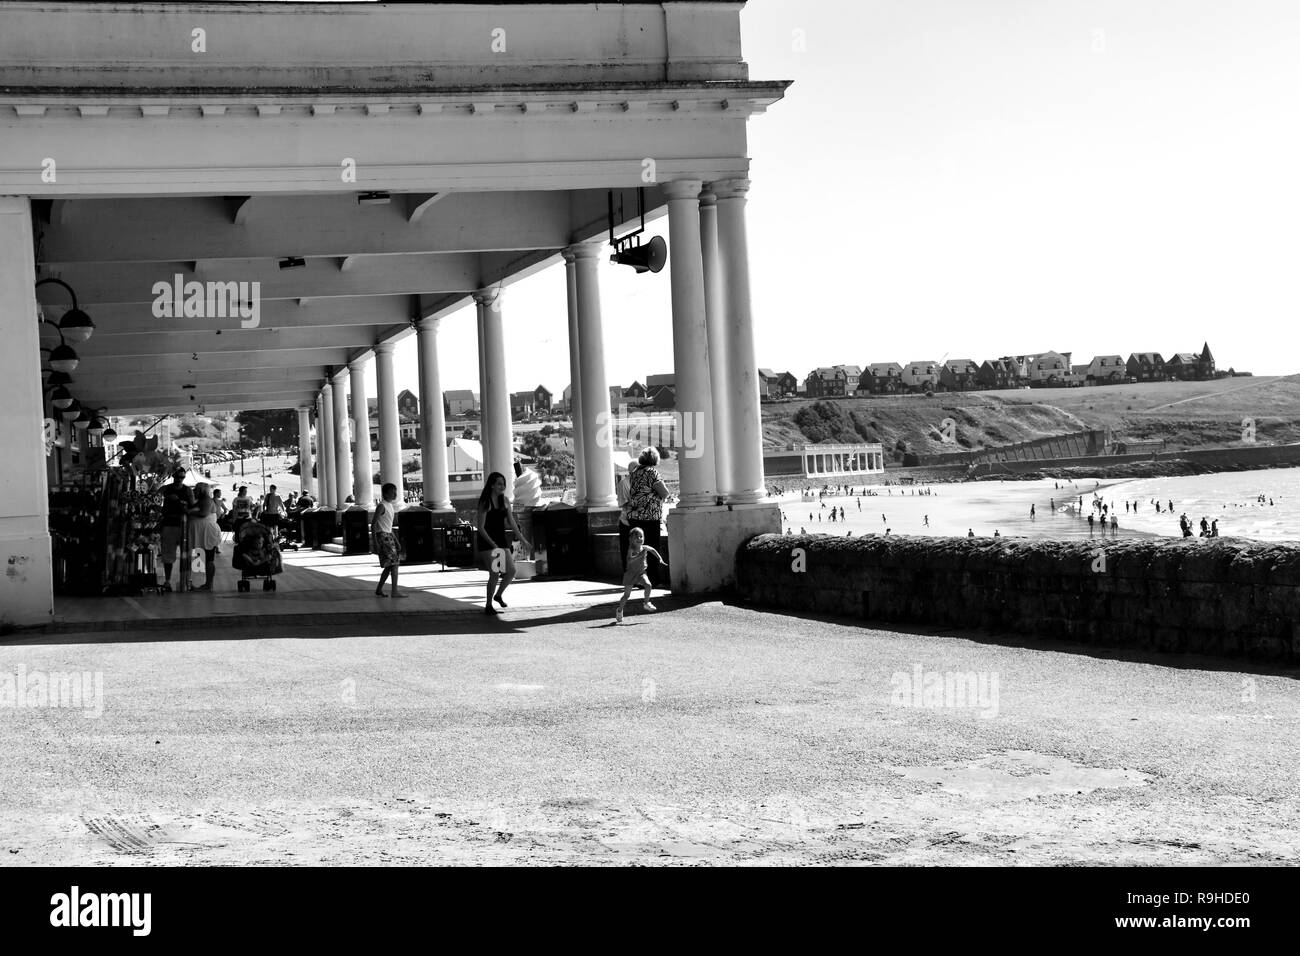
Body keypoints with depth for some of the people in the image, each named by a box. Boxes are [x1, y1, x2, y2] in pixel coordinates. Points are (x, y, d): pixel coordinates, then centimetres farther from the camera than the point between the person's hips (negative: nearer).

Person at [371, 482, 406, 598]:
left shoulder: (391, 506, 16)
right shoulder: (381, 506, -12)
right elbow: (373, 523, -17)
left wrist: (396, 541, 23)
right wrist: (375, 541, -23)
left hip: (389, 536, 9)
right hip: (382, 536, -9)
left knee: (389, 566, 9)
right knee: (393, 563, -12)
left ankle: (378, 590, 16)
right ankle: (395, 592, -13)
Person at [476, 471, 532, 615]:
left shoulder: (505, 501, 8)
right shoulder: (485, 503, -12)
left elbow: (512, 523, 15)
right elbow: (480, 528, -15)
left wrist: (524, 540, 14)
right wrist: (493, 544, -24)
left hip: (501, 541, 7)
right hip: (487, 542, -7)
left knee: (511, 571, 0)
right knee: (495, 573, -12)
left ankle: (498, 595, 25)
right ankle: (488, 606, 1)